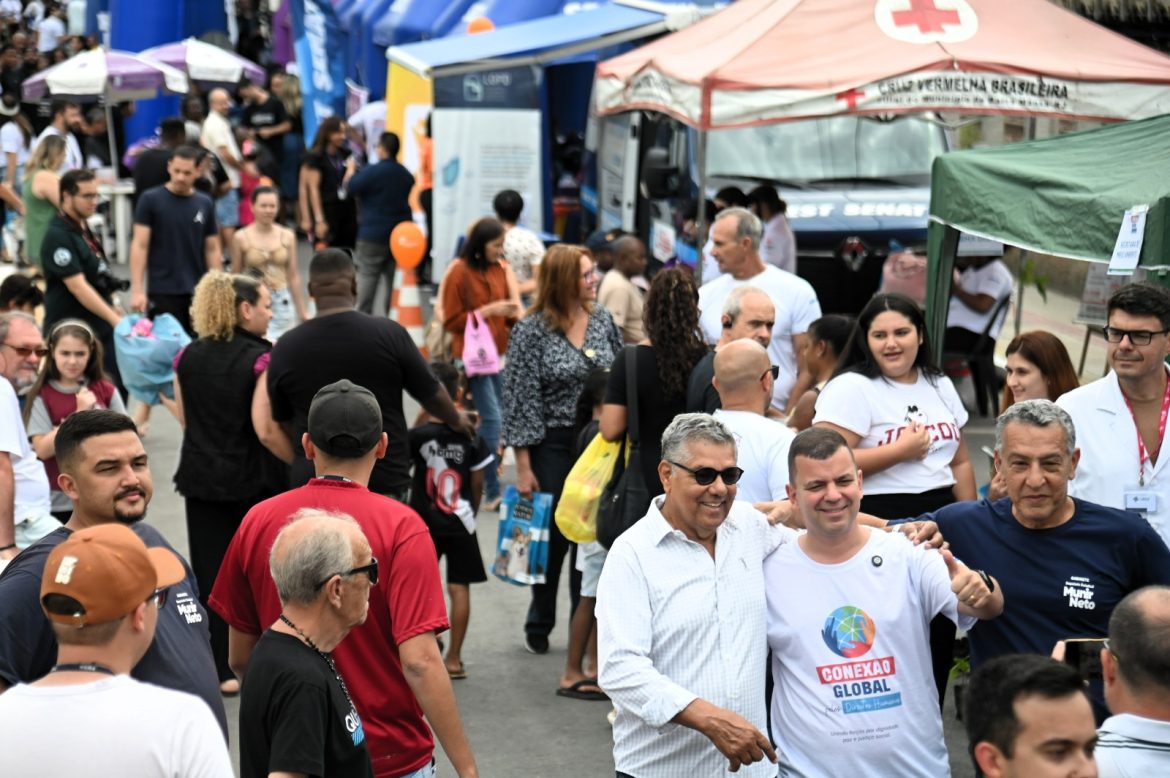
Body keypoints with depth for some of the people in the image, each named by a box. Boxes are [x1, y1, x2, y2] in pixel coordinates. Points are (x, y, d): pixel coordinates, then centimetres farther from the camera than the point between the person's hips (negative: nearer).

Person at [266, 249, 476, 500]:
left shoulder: (286, 349, -4)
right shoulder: (389, 334, -9)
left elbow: (284, 421, 9)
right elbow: (431, 395, 3)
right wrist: (457, 420, 24)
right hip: (385, 482, -1)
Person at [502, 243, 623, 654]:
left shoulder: (602, 319, 5)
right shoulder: (531, 330, -9)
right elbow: (519, 400, -9)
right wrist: (523, 466, -11)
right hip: (553, 446, -4)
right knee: (553, 537, 5)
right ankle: (539, 625, 24)